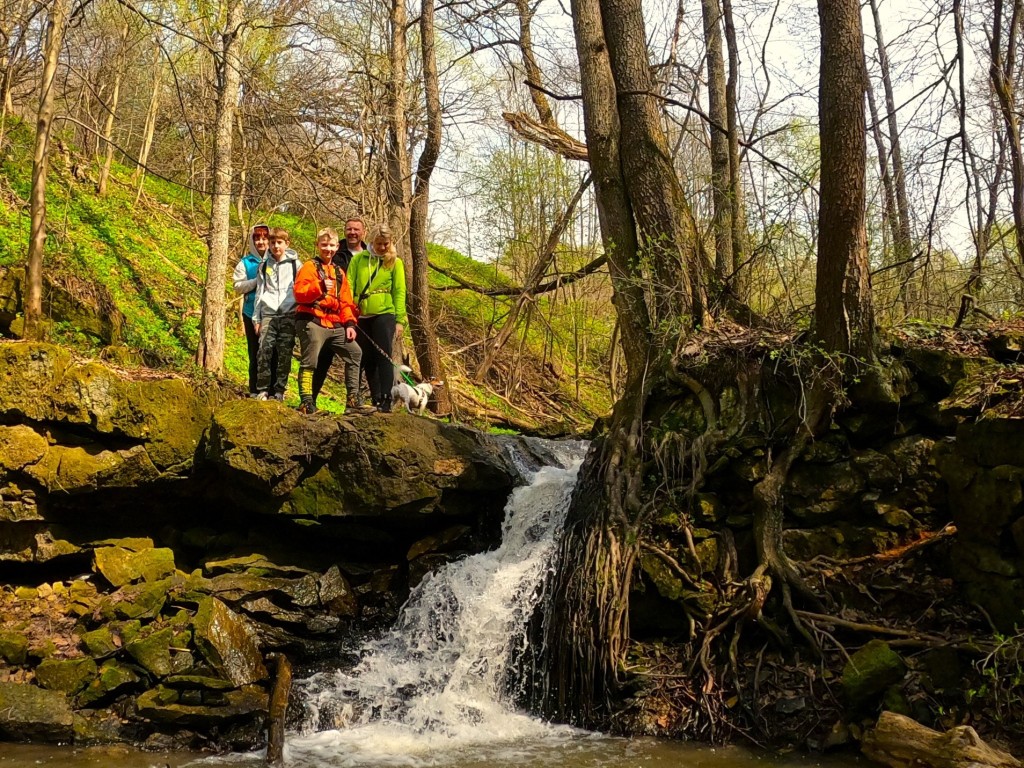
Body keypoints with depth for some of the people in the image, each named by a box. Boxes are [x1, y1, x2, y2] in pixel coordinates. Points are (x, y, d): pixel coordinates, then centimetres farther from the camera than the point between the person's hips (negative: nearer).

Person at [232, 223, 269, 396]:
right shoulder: (245, 263, 7)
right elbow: (238, 287, 0)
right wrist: (257, 281, -11)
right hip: (252, 313, 1)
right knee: (255, 353, 5)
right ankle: (255, 391, 11)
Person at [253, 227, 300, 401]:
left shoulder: (295, 264, 9)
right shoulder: (264, 265, 15)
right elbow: (259, 292, 16)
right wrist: (256, 318, 10)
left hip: (289, 315, -1)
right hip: (268, 314, 1)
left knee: (284, 354, -4)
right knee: (264, 351, -11)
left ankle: (279, 391, 2)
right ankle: (263, 390, -6)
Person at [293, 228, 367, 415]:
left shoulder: (340, 272, 22)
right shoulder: (309, 267, 1)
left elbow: (346, 302, 20)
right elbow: (299, 293, -12)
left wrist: (349, 323, 6)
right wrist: (320, 286, -26)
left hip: (334, 325, 6)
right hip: (312, 322, -6)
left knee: (355, 352, 1)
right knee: (309, 362, -8)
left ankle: (353, 400, 5)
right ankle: (306, 402, -4)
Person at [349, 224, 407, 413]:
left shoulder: (395, 262, 5)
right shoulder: (358, 259, 8)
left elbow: (399, 291, 2)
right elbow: (349, 286, 4)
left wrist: (400, 319, -5)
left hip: (384, 314, -3)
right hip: (361, 315, 3)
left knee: (384, 357, -8)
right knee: (368, 359, 7)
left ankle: (386, 401, -8)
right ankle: (376, 399, 17)